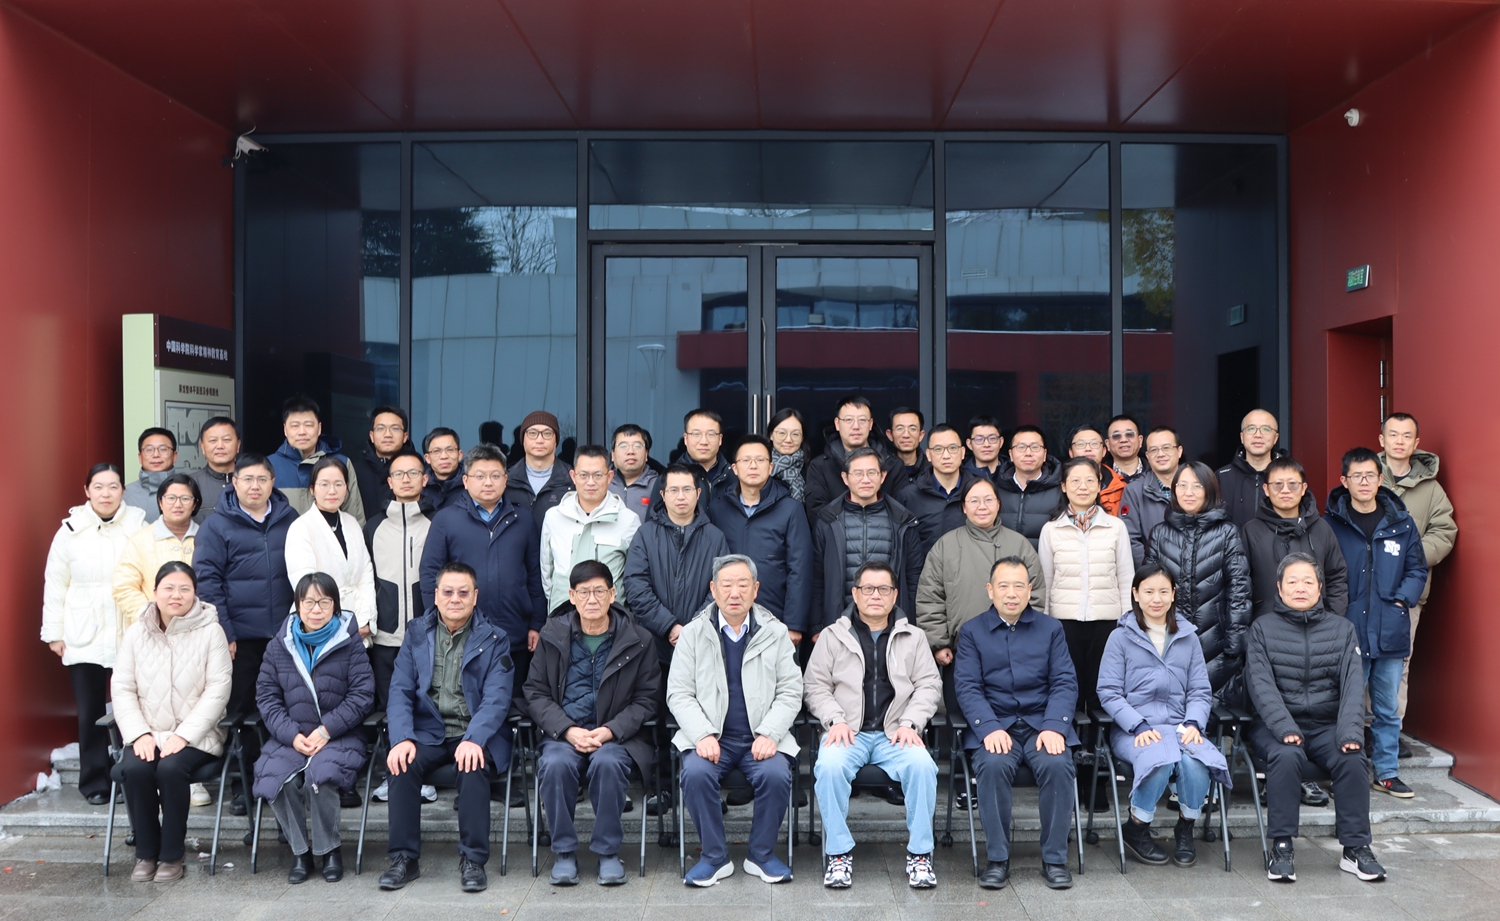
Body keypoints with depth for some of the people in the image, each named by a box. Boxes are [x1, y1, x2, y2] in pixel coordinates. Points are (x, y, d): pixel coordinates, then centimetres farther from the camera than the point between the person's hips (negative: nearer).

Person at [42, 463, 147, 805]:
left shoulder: (139, 528, -1)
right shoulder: (71, 530, 5)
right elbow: (55, 585, 8)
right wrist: (54, 633, 7)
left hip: (130, 637, -1)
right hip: (83, 639, 2)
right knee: (90, 713, 5)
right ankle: (95, 782, 17)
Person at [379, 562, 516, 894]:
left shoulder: (493, 640, 4)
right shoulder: (417, 633, 11)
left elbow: (496, 698, -7)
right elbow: (400, 690, 3)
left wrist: (473, 739, -26)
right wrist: (402, 738, -16)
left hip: (475, 734, -2)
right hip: (428, 732, 2)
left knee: (473, 765, -33)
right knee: (403, 764, -28)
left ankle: (473, 860, -23)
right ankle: (404, 858, -15)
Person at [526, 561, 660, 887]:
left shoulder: (638, 640, 1)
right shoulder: (553, 635, 5)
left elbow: (646, 699, 3)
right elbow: (536, 693, 5)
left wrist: (611, 730, -14)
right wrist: (568, 730, -12)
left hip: (617, 734, -1)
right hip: (563, 732, 1)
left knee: (607, 763, -33)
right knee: (555, 765, -31)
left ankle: (608, 851, -14)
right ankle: (564, 851, -11)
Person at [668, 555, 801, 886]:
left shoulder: (775, 633, 8)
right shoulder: (693, 634, 6)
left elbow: (790, 693, 5)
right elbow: (678, 693, 2)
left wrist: (769, 734, -11)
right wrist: (703, 735, -14)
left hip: (762, 737, 0)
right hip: (710, 737, 0)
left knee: (776, 775, -28)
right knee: (695, 773, -29)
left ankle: (762, 855, -3)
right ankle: (715, 857, -8)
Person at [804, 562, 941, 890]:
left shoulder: (913, 637, 16)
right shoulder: (833, 636, 12)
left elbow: (929, 685, 10)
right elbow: (815, 685, 9)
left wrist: (910, 723, -6)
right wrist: (836, 720, -8)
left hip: (895, 735, 1)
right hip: (848, 732, -1)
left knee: (922, 765, -31)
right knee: (829, 766, -33)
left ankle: (919, 854, -15)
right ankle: (839, 854, -18)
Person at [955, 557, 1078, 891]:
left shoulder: (1050, 628, 12)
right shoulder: (972, 632, 9)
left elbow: (1065, 682, 4)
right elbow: (968, 687, -1)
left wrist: (1054, 727, -13)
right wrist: (989, 728, -18)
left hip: (1041, 723, 1)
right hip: (993, 724, -1)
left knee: (1057, 764, -29)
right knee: (993, 765, -32)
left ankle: (1055, 859, -14)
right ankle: (998, 859, -17)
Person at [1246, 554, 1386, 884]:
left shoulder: (1342, 628, 10)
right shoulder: (1262, 629, 4)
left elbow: (1353, 683, -1)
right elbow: (1261, 684, -8)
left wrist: (1350, 731, -18)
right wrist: (1283, 727, -24)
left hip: (1327, 725, 2)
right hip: (1276, 724, -2)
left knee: (1353, 760, -26)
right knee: (1285, 757, -33)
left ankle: (1355, 848, -11)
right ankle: (1282, 847, -22)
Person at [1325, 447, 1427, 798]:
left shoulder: (1401, 522, 6)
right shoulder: (1331, 524, -2)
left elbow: (1418, 569, 12)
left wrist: (1402, 599, -3)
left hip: (1390, 632, 3)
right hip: (1347, 631, -3)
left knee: (1388, 708, 11)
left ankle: (1386, 772, 22)